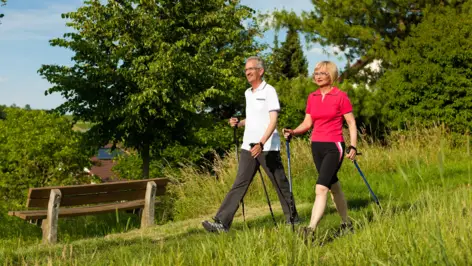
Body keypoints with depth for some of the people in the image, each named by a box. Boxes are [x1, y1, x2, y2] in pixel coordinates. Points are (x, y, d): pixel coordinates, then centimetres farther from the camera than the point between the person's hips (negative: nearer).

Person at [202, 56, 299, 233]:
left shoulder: (269, 91, -6)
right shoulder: (248, 93, 16)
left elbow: (273, 121, -14)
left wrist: (261, 143, -26)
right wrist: (239, 123, 7)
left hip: (268, 147, -6)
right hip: (248, 147, 6)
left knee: (280, 183, 6)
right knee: (239, 184, -1)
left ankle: (292, 218, 21)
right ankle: (222, 222, -8)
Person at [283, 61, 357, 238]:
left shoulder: (340, 96, -6)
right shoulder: (312, 97, 10)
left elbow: (351, 123, -4)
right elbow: (307, 122, 11)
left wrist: (353, 146, -12)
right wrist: (293, 132, -7)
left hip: (334, 147, -6)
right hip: (317, 146, 6)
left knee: (321, 188, -17)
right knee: (334, 187, 17)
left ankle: (311, 230, -21)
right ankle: (346, 224, 31)